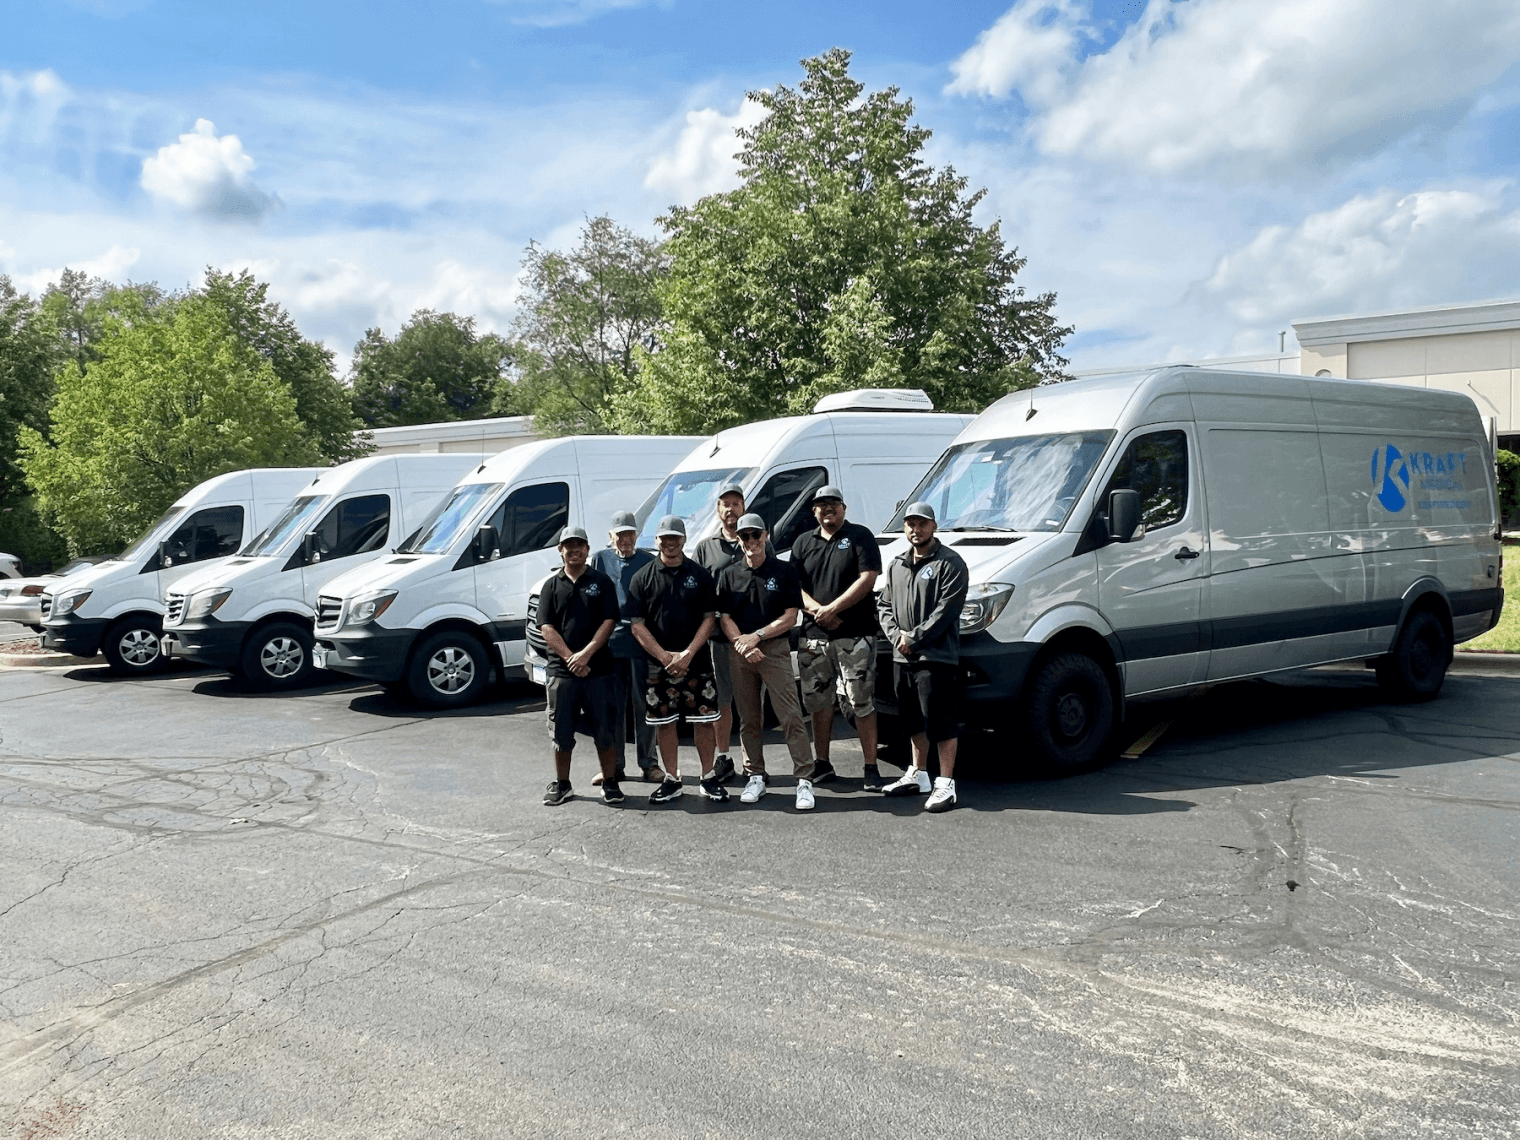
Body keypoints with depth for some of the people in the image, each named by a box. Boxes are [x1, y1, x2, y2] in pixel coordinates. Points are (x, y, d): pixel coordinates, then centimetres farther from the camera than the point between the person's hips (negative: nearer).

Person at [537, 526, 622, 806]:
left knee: (605, 730, 1)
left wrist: (586, 654, -13)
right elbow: (546, 627, 2)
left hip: (599, 669, -1)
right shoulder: (552, 586, 10)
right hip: (561, 670, 1)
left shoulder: (601, 581, 6)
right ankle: (561, 785, 18)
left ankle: (610, 783, 12)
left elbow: (609, 621, -2)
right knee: (561, 731, 5)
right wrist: (569, 658, -11)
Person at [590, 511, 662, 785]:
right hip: (608, 642, 2)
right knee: (612, 706, 6)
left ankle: (649, 763, 11)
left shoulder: (648, 561, 6)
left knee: (644, 706, 3)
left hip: (641, 643, -1)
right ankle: (614, 765, 14)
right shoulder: (600, 559, 9)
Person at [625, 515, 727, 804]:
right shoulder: (642, 578, 3)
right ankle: (672, 780, 16)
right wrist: (665, 657, -10)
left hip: (697, 663, 0)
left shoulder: (700, 575, 4)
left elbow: (708, 619, 1)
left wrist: (687, 654, -11)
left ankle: (708, 778, 13)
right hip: (658, 665, 0)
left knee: (703, 720, 2)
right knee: (664, 723, 5)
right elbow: (637, 626, 0)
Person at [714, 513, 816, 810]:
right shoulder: (729, 574, 11)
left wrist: (756, 636, -9)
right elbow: (724, 617, 8)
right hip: (739, 652, 3)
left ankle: (804, 780, -8)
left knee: (791, 716, -9)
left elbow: (790, 618, 1)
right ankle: (755, 777, 18)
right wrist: (741, 642, -10)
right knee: (748, 719, 8)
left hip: (775, 649, -3)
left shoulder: (784, 571, 4)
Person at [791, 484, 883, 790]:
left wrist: (832, 609, -14)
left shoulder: (860, 536, 3)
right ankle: (822, 763, 20)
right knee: (817, 701, 9)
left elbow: (867, 579, -8)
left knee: (862, 702, -6)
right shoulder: (803, 543, 16)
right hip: (813, 636, 5)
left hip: (855, 635, -5)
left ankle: (871, 768, -2)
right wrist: (816, 609, -10)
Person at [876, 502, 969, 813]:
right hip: (902, 658, 7)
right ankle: (917, 776, 28)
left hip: (936, 658, -7)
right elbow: (884, 605, 16)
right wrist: (897, 635, -3)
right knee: (915, 722, 17)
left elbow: (946, 610, -14)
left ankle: (946, 784, -2)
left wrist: (914, 638, -15)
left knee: (941, 723, -6)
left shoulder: (949, 563, -6)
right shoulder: (897, 566, 18)